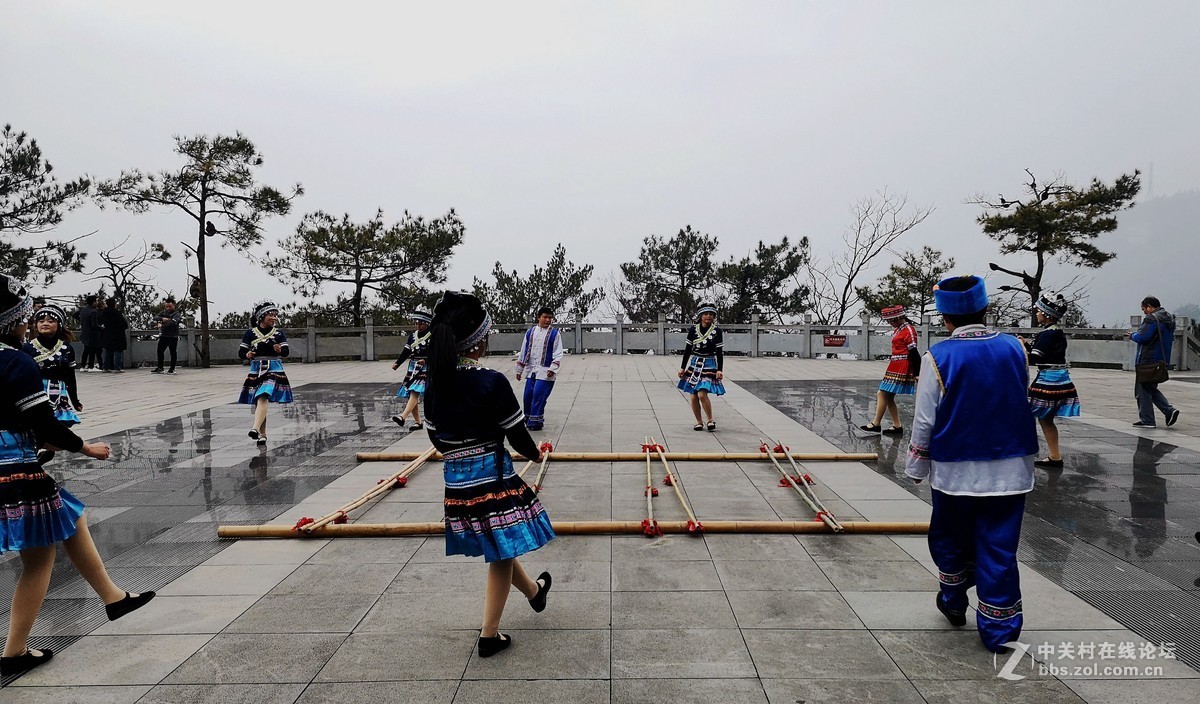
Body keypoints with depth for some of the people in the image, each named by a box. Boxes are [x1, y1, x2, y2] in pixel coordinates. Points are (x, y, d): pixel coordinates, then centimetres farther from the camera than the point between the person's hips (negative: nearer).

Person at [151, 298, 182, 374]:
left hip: (173, 336, -6)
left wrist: (162, 325, -29)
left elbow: (173, 322, -25)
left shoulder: (176, 314, -8)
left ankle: (172, 369, 9)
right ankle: (160, 368, 21)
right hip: (163, 335, 6)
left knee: (173, 352, 1)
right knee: (160, 351, 11)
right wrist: (162, 319, -19)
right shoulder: (163, 312, 11)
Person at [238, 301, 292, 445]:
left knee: (263, 397, -22)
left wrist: (280, 350, -25)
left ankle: (256, 428, -34)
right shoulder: (250, 333, 5)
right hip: (256, 370, 2)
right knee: (257, 402, 6)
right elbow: (241, 352, 6)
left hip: (274, 370, -2)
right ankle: (262, 435, 16)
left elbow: (286, 352, -3)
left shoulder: (279, 333, 5)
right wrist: (247, 355, -17)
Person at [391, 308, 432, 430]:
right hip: (413, 368, 7)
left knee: (415, 392, -21)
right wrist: (397, 364, -3)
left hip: (426, 368, -7)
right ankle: (418, 422, 12)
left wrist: (426, 360, -25)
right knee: (410, 394, 4)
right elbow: (406, 351, 9)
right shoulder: (413, 335, 12)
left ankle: (402, 417, -33)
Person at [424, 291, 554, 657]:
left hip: (456, 479, 7)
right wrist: (535, 452, 9)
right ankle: (489, 635, 21)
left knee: (498, 546, 24)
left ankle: (535, 591, 48)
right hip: (493, 476, -7)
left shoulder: (434, 383, -1)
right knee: (502, 554, 11)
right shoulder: (491, 382, -19)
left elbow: (435, 437, 8)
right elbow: (517, 434, -12)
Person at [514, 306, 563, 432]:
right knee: (528, 395, 7)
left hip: (545, 372, -4)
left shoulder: (554, 334, -2)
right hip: (531, 371, 4)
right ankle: (528, 418, 24)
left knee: (538, 396, -10)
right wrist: (519, 369, 16)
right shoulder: (530, 332, 10)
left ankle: (535, 421, 1)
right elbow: (523, 351, 15)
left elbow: (558, 354, -5)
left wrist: (553, 369, -17)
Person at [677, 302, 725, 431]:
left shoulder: (717, 331, -3)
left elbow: (720, 352, -1)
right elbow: (687, 349, 8)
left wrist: (720, 370, -8)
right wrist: (682, 367, 7)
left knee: (702, 394, -17)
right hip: (694, 364, 3)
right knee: (694, 396, 4)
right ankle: (699, 422, 19)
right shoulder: (693, 329, 2)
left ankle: (711, 420, 1)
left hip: (709, 365, -3)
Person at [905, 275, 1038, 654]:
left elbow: (924, 420, -9)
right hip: (1010, 468, 2)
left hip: (955, 470, -2)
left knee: (950, 538, 19)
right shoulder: (1014, 348, -2)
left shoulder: (938, 356, -13)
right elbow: (1022, 402, 12)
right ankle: (999, 629, 15)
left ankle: (953, 601, 36)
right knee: (999, 547, 8)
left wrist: (916, 468, 2)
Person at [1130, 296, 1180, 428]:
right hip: (1162, 360, 10)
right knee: (1151, 388, 21)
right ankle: (1169, 410, 7)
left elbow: (1142, 337, -23)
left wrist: (1132, 335, -1)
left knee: (1142, 389, -1)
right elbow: (1170, 339, 24)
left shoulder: (1152, 319, -16)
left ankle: (1147, 420, 1)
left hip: (1148, 360, -10)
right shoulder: (1169, 319, 16)